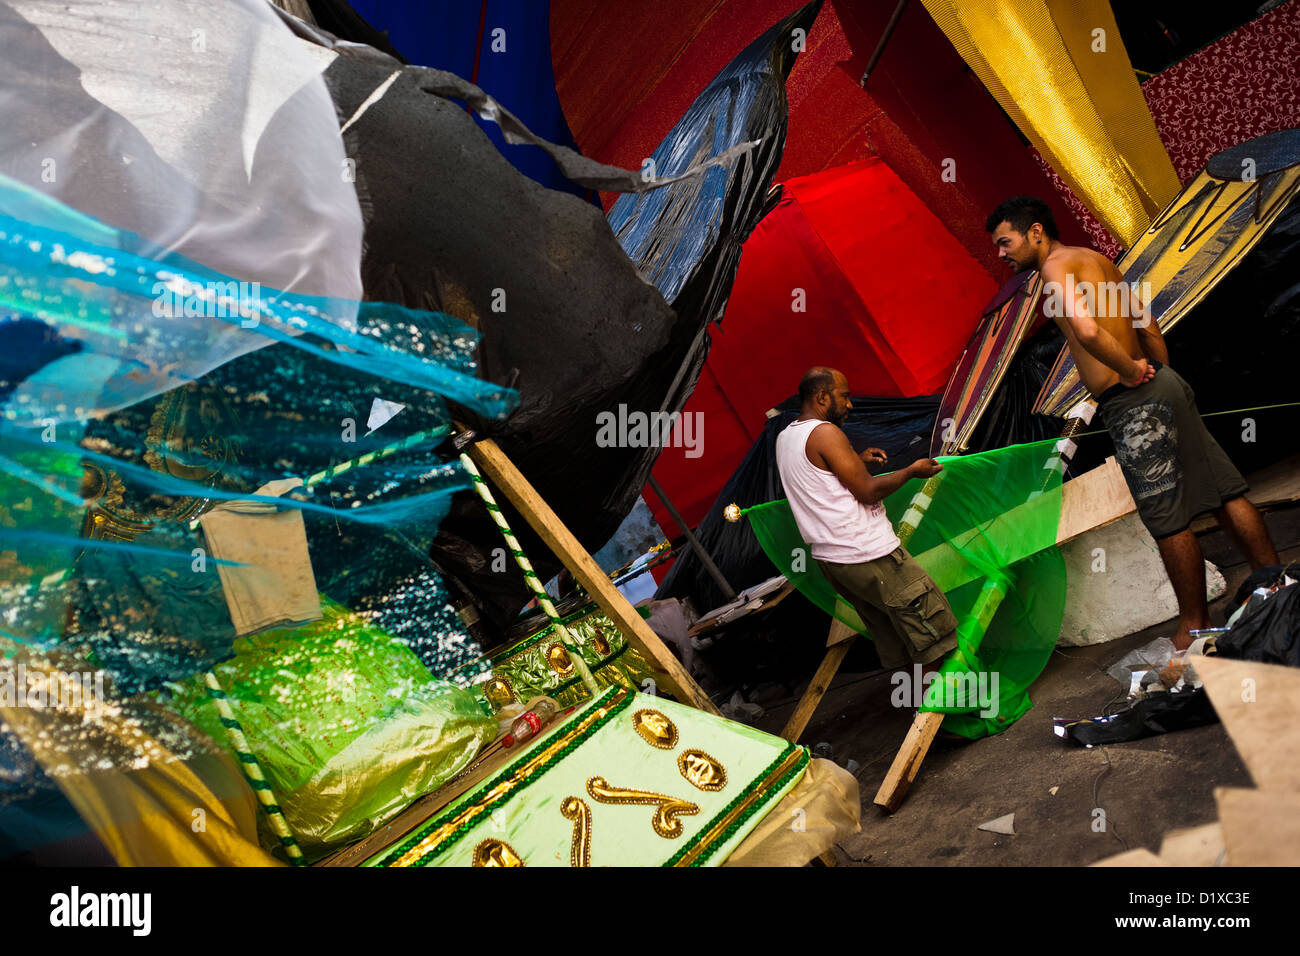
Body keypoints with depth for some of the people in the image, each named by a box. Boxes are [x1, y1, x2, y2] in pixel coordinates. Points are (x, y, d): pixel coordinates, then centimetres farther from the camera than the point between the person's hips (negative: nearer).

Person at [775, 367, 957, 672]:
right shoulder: (825, 433, -16)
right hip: (867, 555, -9)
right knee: (928, 620, 0)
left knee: (886, 631, 17)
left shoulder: (784, 438, 12)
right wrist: (911, 471, -3)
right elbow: (868, 492, -16)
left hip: (827, 557, 10)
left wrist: (856, 460, 17)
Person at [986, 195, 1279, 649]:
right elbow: (1146, 322, 19)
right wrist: (1160, 375, 19)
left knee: (1168, 519, 2)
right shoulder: (1095, 259, 17)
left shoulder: (1056, 266, -11)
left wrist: (1132, 375, -16)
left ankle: (1194, 626, 14)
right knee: (1224, 491, 13)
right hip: (1162, 384, 9)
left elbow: (1087, 329, -28)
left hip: (1133, 405, -9)